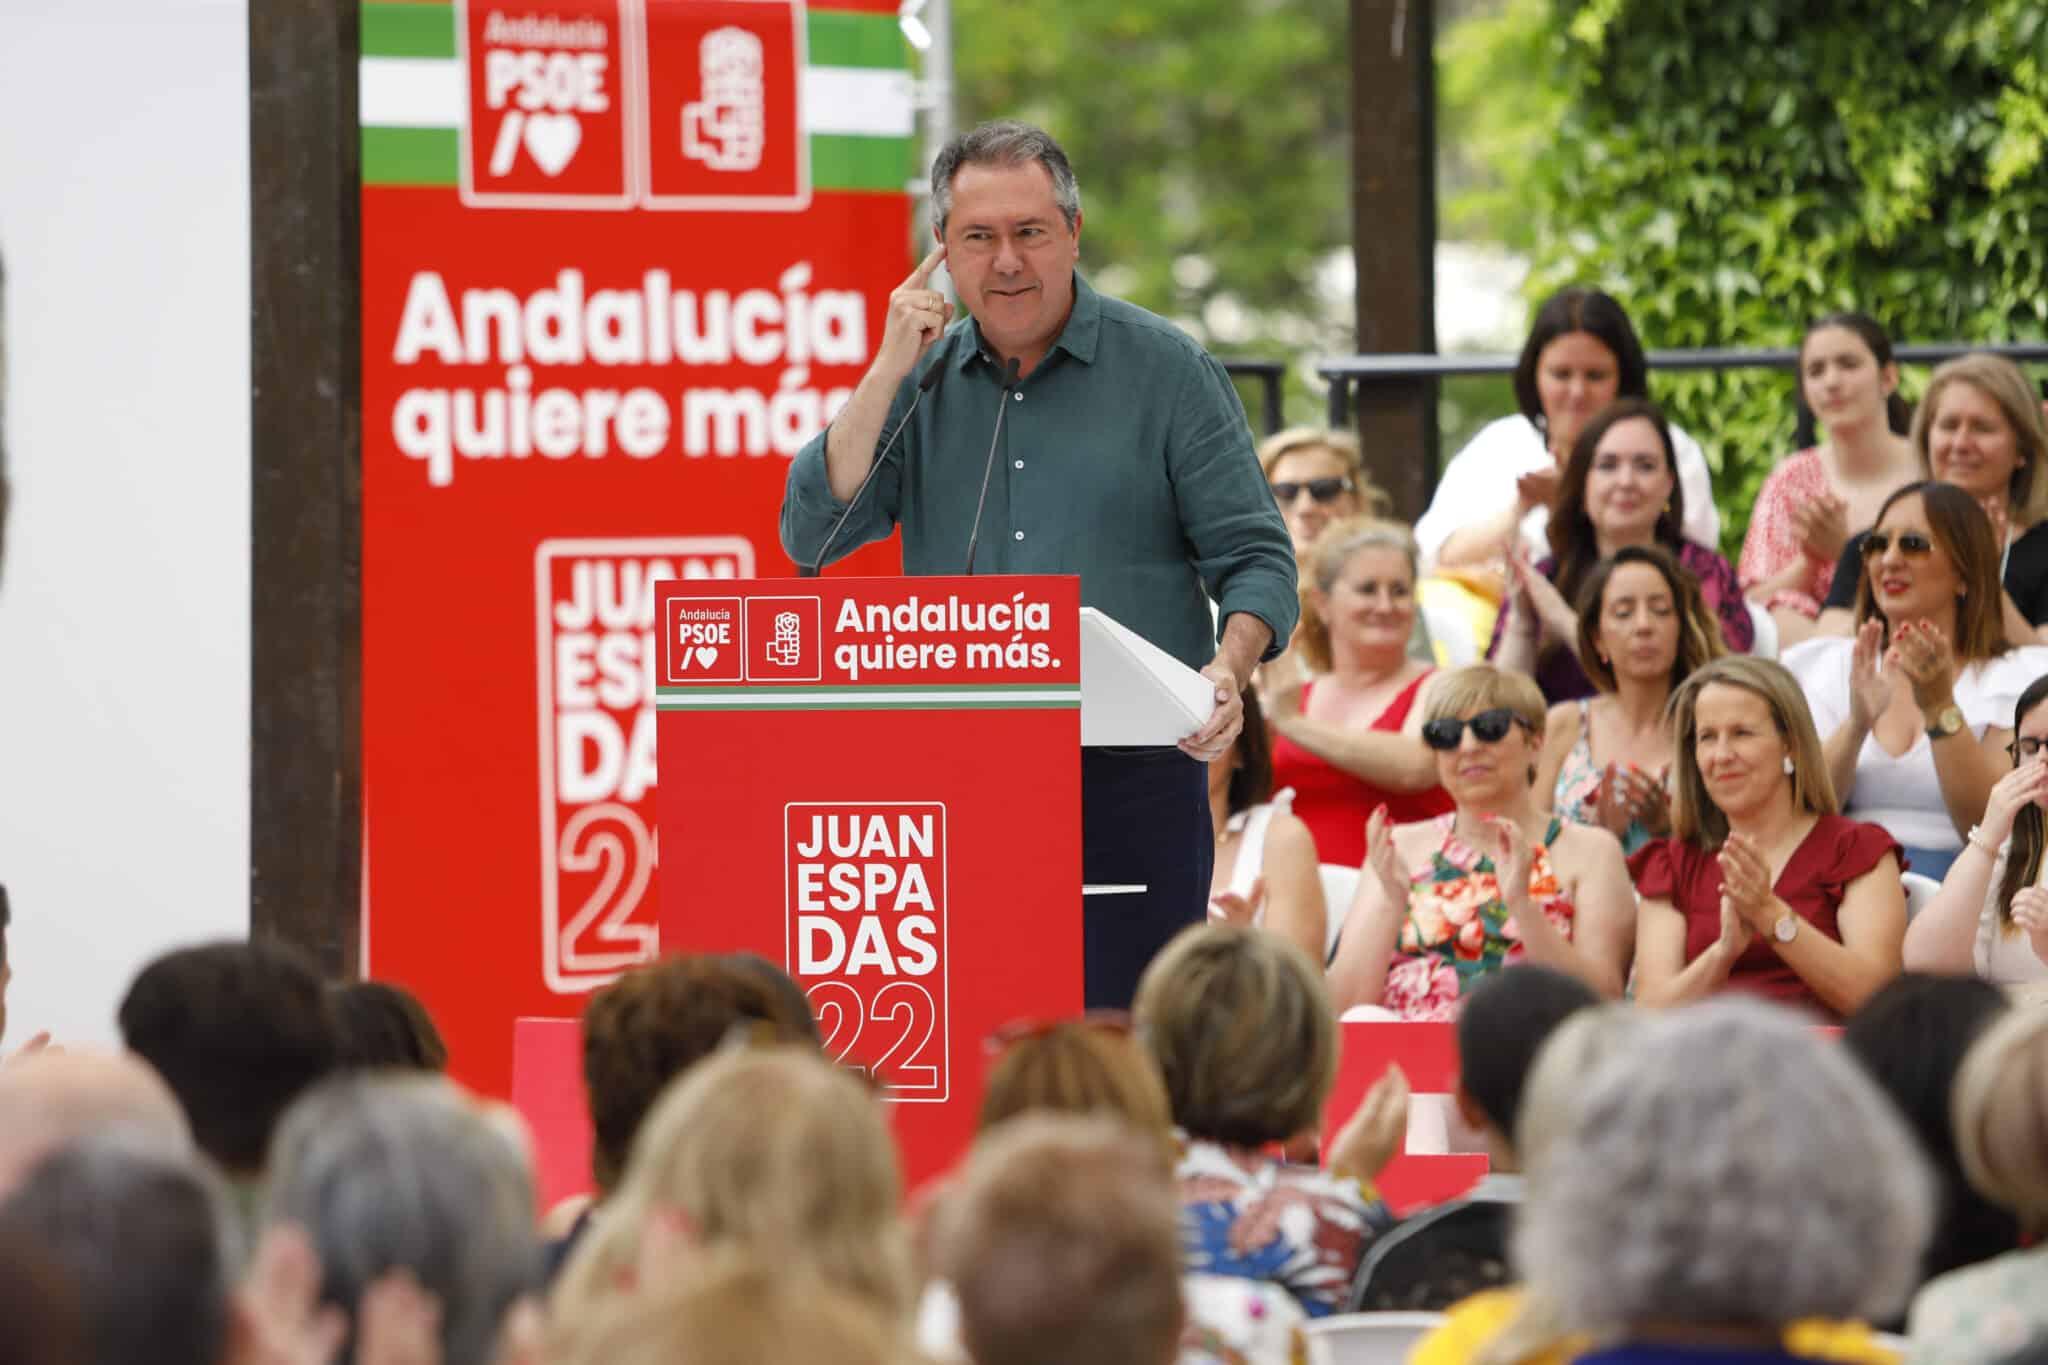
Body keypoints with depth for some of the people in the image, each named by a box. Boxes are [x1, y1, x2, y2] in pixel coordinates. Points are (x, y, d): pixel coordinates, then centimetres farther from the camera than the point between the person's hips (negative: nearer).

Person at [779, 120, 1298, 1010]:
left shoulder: (1166, 370, 3)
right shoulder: (924, 381, 12)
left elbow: (1254, 557, 1)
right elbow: (812, 537, 1)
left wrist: (1228, 671, -19)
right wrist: (889, 371, -6)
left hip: (1129, 779, -3)